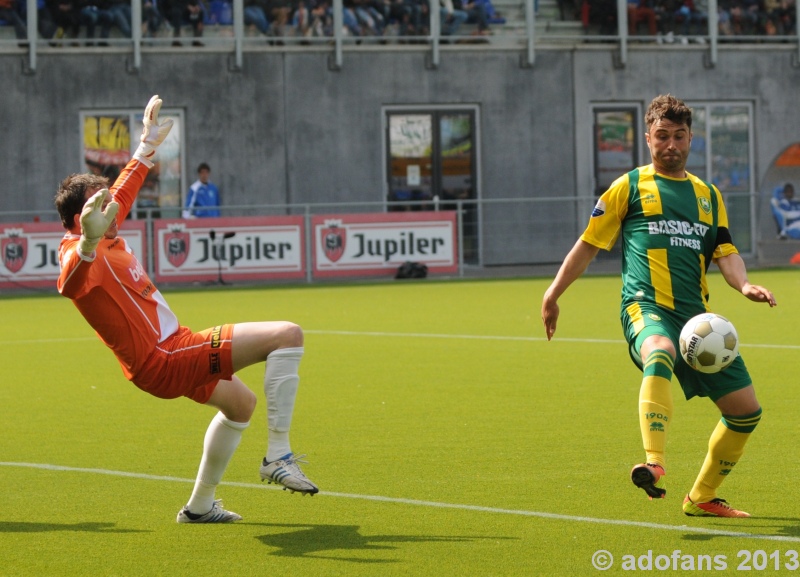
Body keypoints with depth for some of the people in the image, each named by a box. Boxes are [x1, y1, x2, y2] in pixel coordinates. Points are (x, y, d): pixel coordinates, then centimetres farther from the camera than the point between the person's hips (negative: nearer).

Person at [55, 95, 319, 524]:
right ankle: (278, 457, -16)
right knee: (288, 335, -17)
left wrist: (147, 147, 39)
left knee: (240, 403, 36)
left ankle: (200, 505, 44)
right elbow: (71, 279, -49)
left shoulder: (106, 237, 6)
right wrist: (89, 241, -71)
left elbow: (122, 193, 28)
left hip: (171, 351, 11)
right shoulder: (80, 256, -23)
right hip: (164, 361, -11)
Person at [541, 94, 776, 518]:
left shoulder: (708, 195, 21)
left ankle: (702, 497, 21)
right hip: (646, 308, -5)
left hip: (697, 315, 5)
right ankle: (654, 466, -54)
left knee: (745, 408, 3)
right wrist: (553, 293, 12)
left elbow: (725, 254, 14)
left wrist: (744, 284, -7)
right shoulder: (630, 187, 10)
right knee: (660, 355, -41)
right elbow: (590, 242, 14)